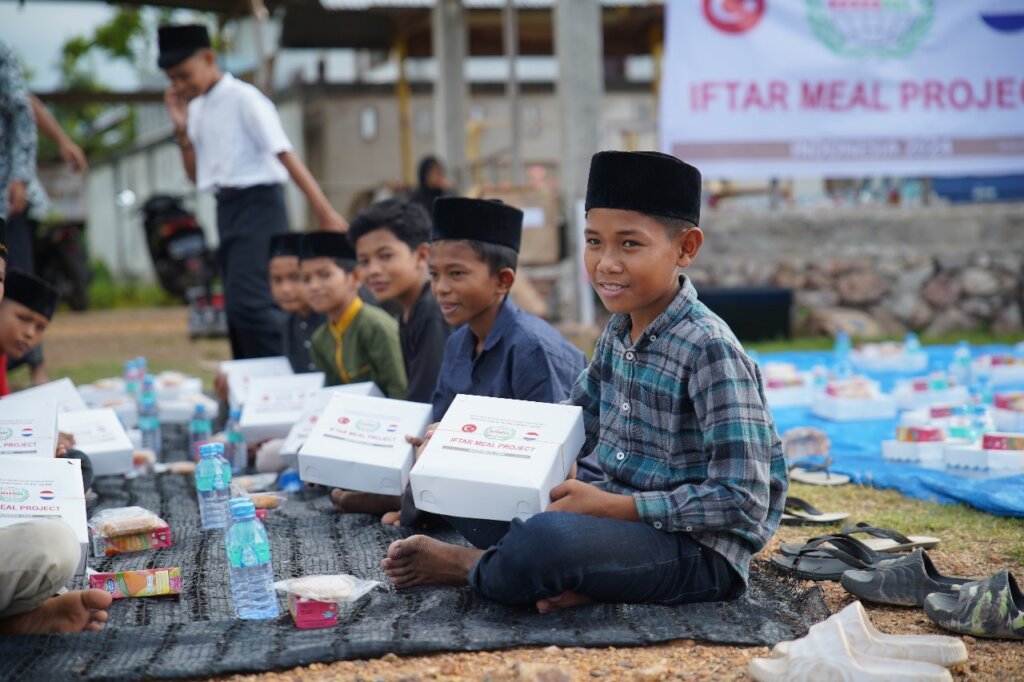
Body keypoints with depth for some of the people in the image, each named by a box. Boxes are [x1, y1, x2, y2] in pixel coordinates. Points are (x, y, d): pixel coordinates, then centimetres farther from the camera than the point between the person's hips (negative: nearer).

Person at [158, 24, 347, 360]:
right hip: (226, 208, 8)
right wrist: (182, 128, 3)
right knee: (237, 310, 9)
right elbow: (195, 175, 17)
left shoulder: (243, 99, -10)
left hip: (258, 204, -8)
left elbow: (285, 154, -14)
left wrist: (324, 211, -19)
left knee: (246, 303, -18)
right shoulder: (196, 108, 12)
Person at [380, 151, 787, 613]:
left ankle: (465, 565, -1)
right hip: (621, 512, 9)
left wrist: (612, 506, -22)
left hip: (700, 550, -9)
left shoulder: (709, 350, -20)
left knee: (544, 541, -32)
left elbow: (743, 502, -23)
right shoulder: (618, 331, 5)